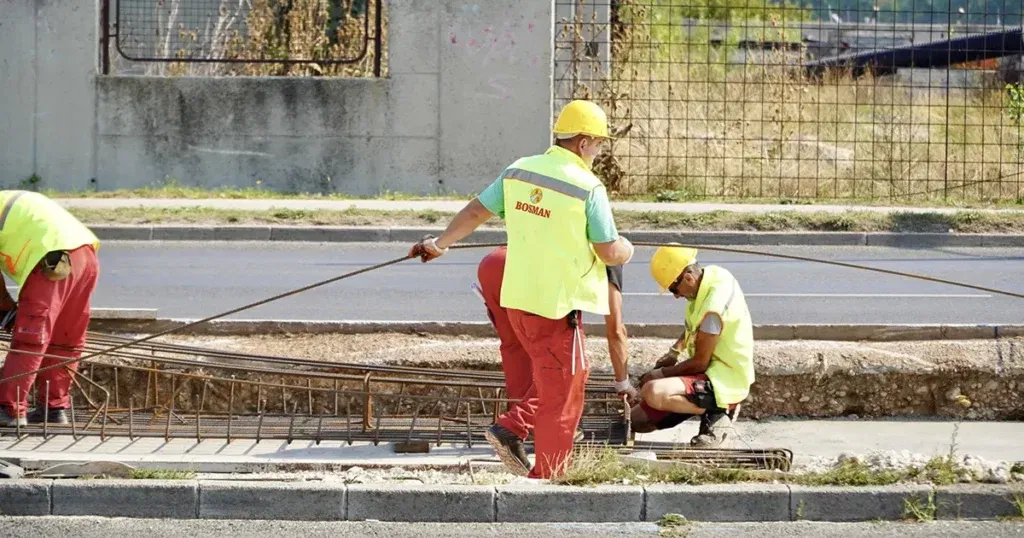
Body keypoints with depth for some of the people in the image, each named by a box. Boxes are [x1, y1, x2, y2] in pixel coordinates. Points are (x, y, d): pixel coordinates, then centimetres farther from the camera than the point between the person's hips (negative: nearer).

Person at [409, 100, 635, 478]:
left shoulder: (518, 171, 3)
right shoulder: (588, 188, -15)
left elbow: (475, 212, 13)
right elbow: (609, 252, -12)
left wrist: (440, 243, 29)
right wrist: (626, 250, 12)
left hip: (517, 297, 7)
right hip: (558, 304, -7)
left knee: (548, 378, 25)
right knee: (562, 394, 4)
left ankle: (510, 430, 13)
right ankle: (545, 476, 8)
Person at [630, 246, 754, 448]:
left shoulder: (714, 306, -28)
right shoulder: (712, 275, 1)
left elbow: (699, 362, -20)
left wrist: (662, 373, -5)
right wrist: (675, 351, 14)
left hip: (724, 382, -10)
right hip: (712, 370, 10)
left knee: (653, 392, -35)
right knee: (636, 420, 10)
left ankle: (717, 414, -14)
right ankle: (719, 409, 12)